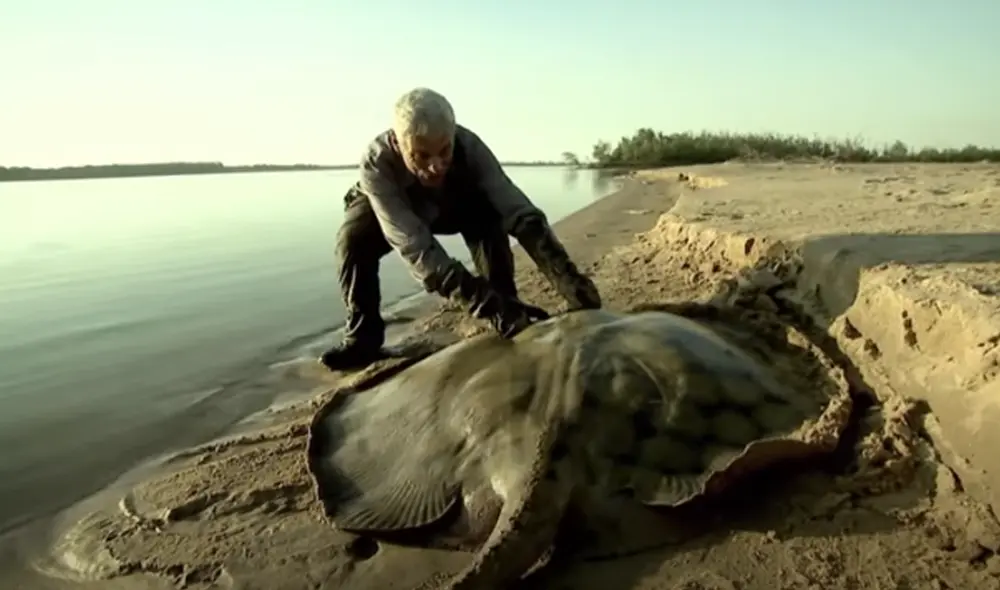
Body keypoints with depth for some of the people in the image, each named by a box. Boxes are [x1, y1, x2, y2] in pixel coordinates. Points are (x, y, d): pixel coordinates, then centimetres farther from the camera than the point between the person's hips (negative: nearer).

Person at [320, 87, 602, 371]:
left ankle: (508, 313, -14)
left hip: (453, 204, 1)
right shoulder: (377, 162, -42)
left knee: (489, 220, -29)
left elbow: (521, 215, -42)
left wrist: (569, 280, -55)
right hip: (385, 208, -1)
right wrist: (490, 305, -58)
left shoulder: (469, 146, -36)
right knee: (354, 238, -30)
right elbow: (415, 247, -49)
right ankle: (362, 337, -11)